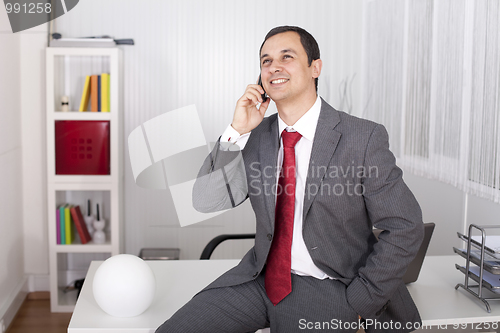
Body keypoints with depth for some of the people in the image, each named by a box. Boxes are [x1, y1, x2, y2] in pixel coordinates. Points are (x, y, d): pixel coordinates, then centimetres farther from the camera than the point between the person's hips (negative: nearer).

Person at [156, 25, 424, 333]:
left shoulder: (364, 138, -11)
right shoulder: (255, 135, 4)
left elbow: (404, 228, -9)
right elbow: (205, 201, -3)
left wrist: (356, 303, -11)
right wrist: (237, 132, -13)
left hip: (328, 289, -3)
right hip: (262, 277, 4)